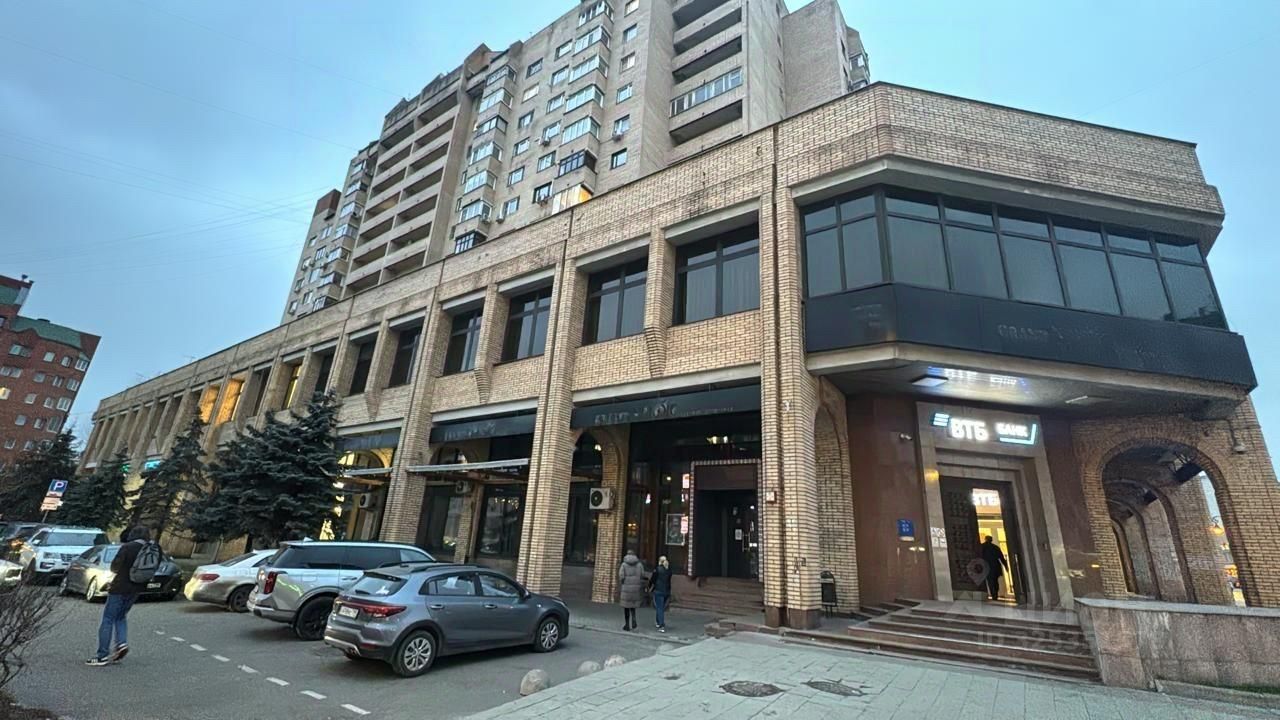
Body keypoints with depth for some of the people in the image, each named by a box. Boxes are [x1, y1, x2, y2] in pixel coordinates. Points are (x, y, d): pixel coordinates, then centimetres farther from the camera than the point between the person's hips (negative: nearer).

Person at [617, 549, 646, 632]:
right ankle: (633, 620, -2)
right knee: (633, 606, 18)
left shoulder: (624, 564, -4)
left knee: (626, 607, 10)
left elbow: (621, 578, -8)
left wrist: (619, 590, 1)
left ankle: (627, 625, 14)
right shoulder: (639, 564, 3)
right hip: (636, 588, 3)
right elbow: (642, 577, 2)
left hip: (626, 588, -2)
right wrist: (642, 590, 12)